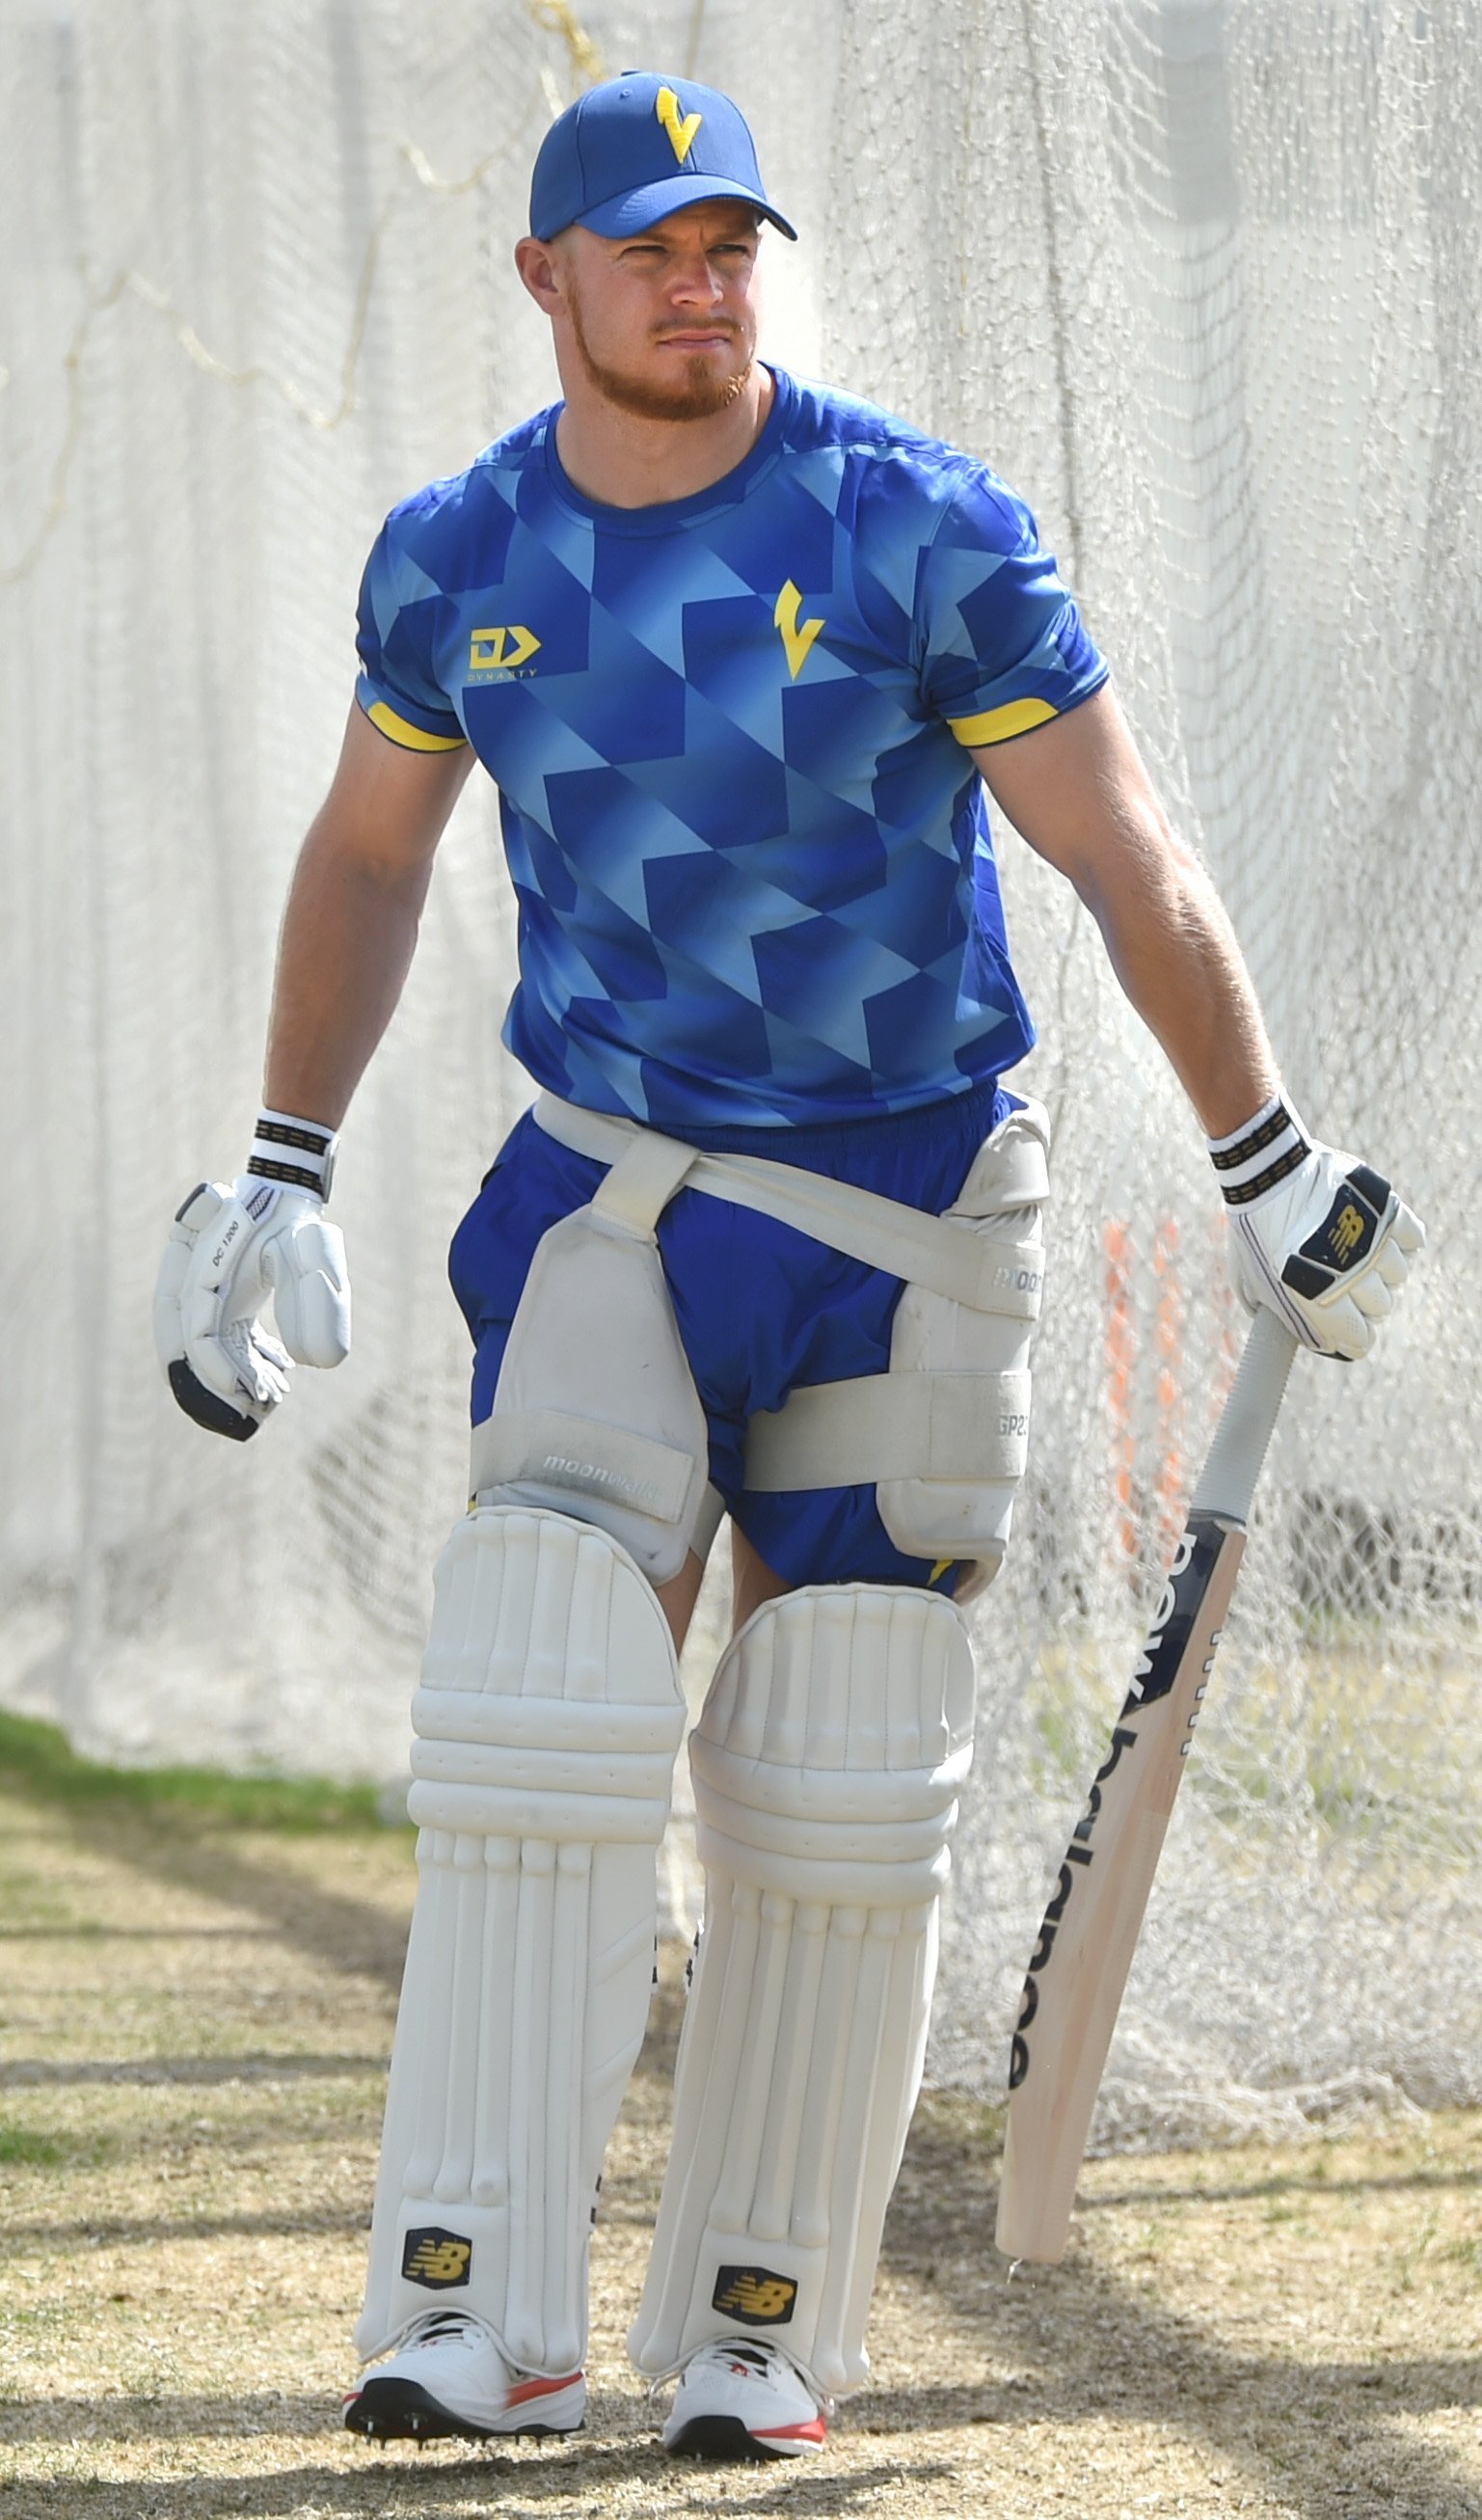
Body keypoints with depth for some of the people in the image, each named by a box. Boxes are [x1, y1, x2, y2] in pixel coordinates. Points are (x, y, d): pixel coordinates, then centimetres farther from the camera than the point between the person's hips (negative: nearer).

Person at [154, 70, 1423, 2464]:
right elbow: (370, 852, 17)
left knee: (839, 1785, -1)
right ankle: (481, 2316, -14)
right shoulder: (457, 557, 0)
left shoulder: (920, 528, -11)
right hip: (609, 1190, 2)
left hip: (907, 1210, -2)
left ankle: (764, 2333, 11)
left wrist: (1267, 1165, -5)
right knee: (538, 1698, -14)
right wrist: (281, 1174, 14)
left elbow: (1125, 854, -6)